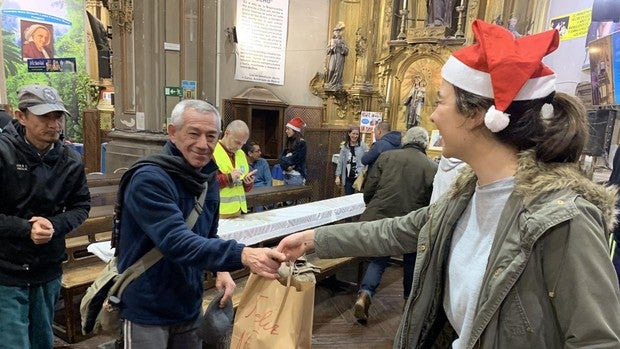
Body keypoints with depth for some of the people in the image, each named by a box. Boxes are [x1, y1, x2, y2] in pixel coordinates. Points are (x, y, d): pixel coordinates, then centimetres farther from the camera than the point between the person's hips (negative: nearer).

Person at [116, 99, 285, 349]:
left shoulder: (209, 179, 1)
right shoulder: (149, 179, -23)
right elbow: (176, 241, -35)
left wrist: (221, 269, -7)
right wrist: (241, 255, -47)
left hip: (189, 306, 7)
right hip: (147, 310, -6)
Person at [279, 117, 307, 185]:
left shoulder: (301, 143, -10)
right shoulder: (289, 142, 14)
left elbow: (294, 160, -15)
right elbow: (282, 158, 6)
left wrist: (285, 160, -2)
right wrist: (287, 165, -11)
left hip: (296, 176, -7)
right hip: (286, 175, 7)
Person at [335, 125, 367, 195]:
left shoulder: (362, 145, -2)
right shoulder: (344, 147, 6)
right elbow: (340, 162, 8)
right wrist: (338, 176, 3)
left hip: (359, 177, -3)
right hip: (348, 178, 3)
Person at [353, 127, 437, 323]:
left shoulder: (386, 157, 3)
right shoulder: (433, 167, 0)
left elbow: (368, 190, 2)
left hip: (379, 219, 1)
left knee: (379, 257, 20)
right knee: (411, 261, 25)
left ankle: (364, 294, 2)